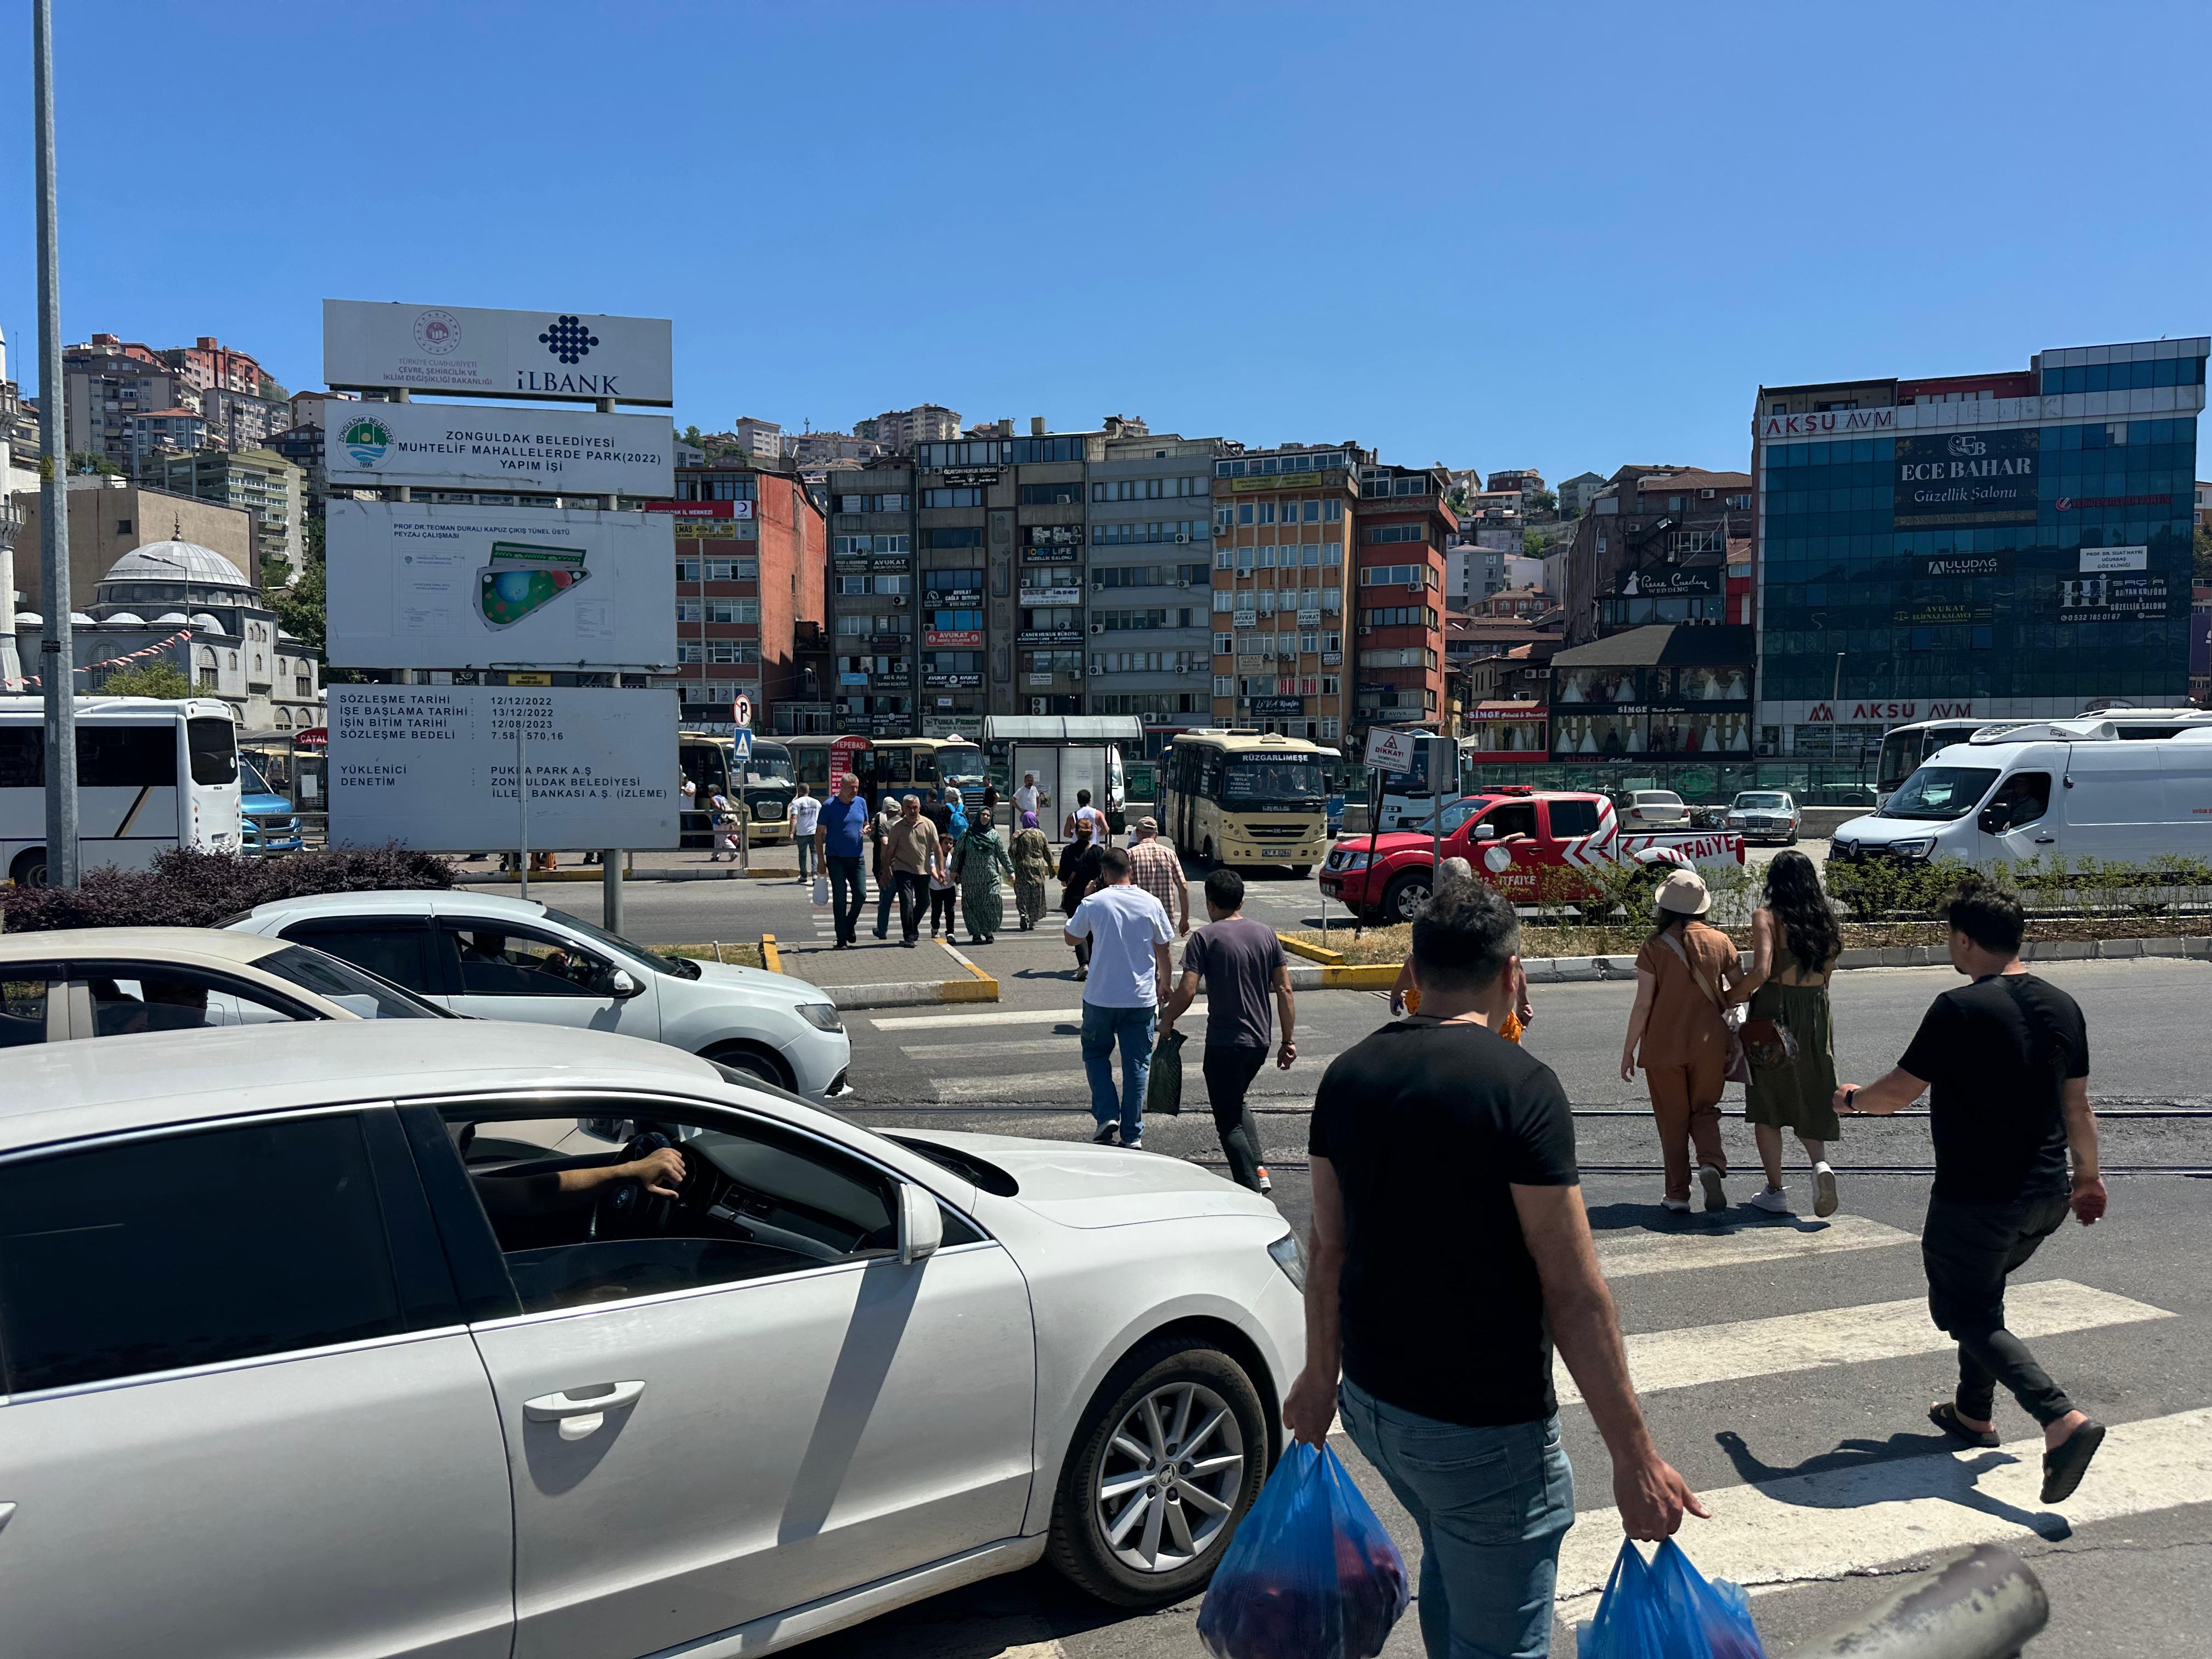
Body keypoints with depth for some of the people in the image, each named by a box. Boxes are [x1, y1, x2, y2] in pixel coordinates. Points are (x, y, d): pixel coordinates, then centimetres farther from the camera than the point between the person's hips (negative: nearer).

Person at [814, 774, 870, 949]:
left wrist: (866, 830, -5)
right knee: (840, 898, -1)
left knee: (861, 894, -1)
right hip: (836, 859, -4)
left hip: (857, 858, 4)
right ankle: (842, 938, 7)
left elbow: (866, 824, 21)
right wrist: (820, 859, -7)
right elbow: (819, 833, -2)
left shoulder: (861, 803, 7)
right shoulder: (829, 805, -5)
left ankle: (850, 924, 25)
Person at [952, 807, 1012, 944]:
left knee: (993, 902, -10)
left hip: (990, 876, 0)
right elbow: (957, 852, 9)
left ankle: (989, 931, 4)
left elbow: (1002, 854, 12)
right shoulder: (967, 833, 4)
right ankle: (976, 933, 8)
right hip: (970, 876, 0)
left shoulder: (993, 834, 8)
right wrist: (954, 870, 7)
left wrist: (1010, 871, 10)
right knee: (971, 904, -1)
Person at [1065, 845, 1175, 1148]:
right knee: (1137, 1064, 8)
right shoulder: (1151, 904, -1)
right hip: (1142, 998, 2)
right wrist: (1164, 985, 21)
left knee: (1096, 1053, 18)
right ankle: (1132, 1134, 11)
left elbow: (1071, 938, 7)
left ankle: (1107, 1115, 4)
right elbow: (1163, 950, 7)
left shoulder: (1093, 903, -8)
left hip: (1101, 997, -1)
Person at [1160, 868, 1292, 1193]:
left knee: (1228, 1121, 6)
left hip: (1224, 1044, -6)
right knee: (1237, 1103, 27)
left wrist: (1167, 1020, 3)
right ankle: (1259, 1166, 14)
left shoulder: (1205, 937, -9)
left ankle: (1251, 1190, 1)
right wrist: (1288, 1040, 8)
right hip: (1260, 1041, 6)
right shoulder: (1267, 934, 5)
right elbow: (1284, 990, 3)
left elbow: (1187, 991, -16)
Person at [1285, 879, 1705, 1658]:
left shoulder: (1347, 1075, 0)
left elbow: (1328, 1247, 7)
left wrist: (1322, 1374, 19)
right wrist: (1634, 1456, -12)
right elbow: (1572, 1291, -19)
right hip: (1482, 1424, -7)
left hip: (1371, 1400, 7)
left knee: (1448, 1562, 30)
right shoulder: (1521, 1086, -19)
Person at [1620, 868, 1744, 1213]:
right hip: (1709, 1044, 2)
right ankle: (1712, 1164, -11)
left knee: (1673, 1120, 10)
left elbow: (1643, 1005, -10)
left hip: (1664, 1045, -2)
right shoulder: (1720, 941, -2)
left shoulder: (1655, 945, -10)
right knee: (1705, 1111, 16)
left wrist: (1629, 1050, -1)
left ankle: (1678, 1193, 13)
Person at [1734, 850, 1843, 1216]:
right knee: (1809, 1100, 16)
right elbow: (1827, 973, 10)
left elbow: (1762, 971, -20)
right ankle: (1820, 1162, -10)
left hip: (1774, 1013, -5)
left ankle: (1776, 1190, 12)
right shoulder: (1827, 919, 7)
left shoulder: (1766, 917, -9)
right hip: (1817, 1014, 5)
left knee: (1767, 1104, 8)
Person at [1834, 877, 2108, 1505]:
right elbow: (2078, 1105, 10)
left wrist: (1850, 1099, 9)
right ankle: (1974, 1413, 34)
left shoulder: (1959, 1010, -19)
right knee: (1980, 1293, 25)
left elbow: (1897, 1092, -12)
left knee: (1966, 1312, 4)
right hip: (2046, 1196, 8)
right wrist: (2088, 1176, 23)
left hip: (1975, 1200, -8)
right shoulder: (2062, 1006, 2)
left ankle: (2063, 1419, -12)